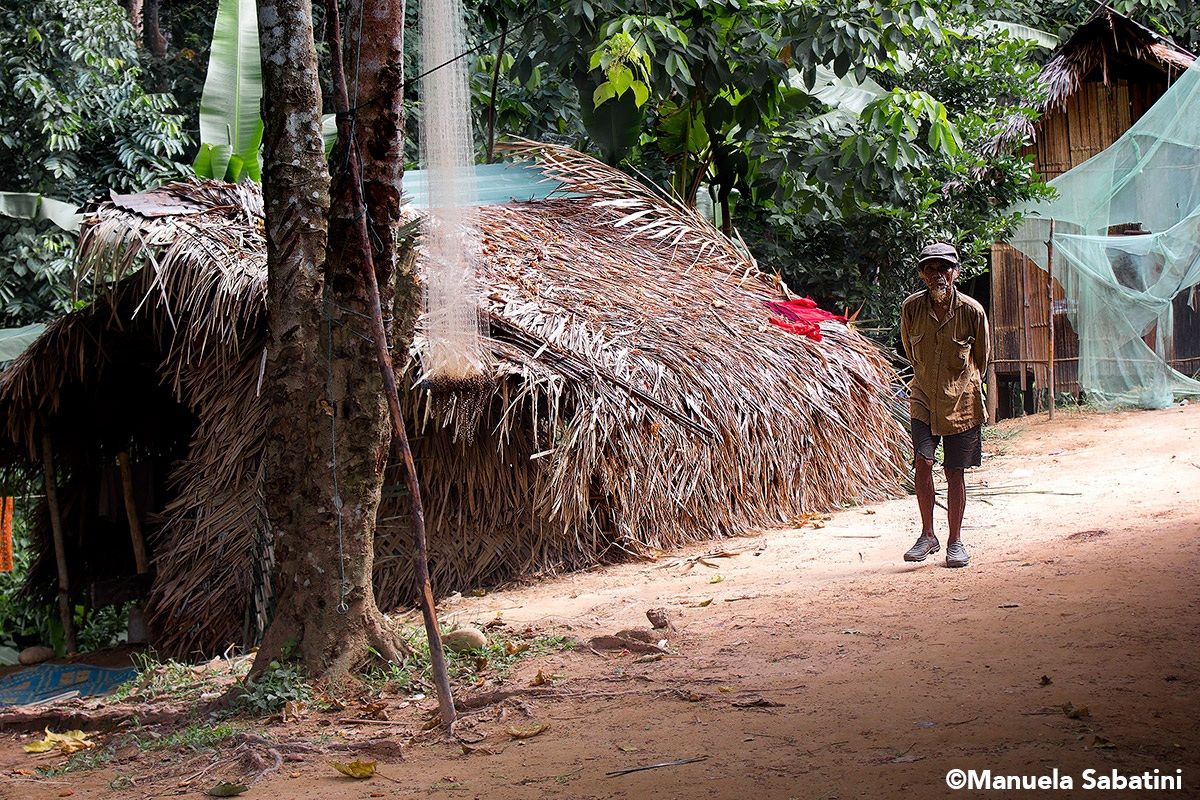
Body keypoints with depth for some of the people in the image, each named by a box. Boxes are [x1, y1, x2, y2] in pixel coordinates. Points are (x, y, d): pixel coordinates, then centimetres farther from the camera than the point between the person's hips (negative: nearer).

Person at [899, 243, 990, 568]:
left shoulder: (972, 311, -12)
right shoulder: (911, 308, -8)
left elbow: (982, 356, 6)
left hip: (961, 401, -1)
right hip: (924, 398, 1)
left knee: (955, 472, 4)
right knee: (922, 462, -11)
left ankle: (955, 542, 15)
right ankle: (927, 535, 3)